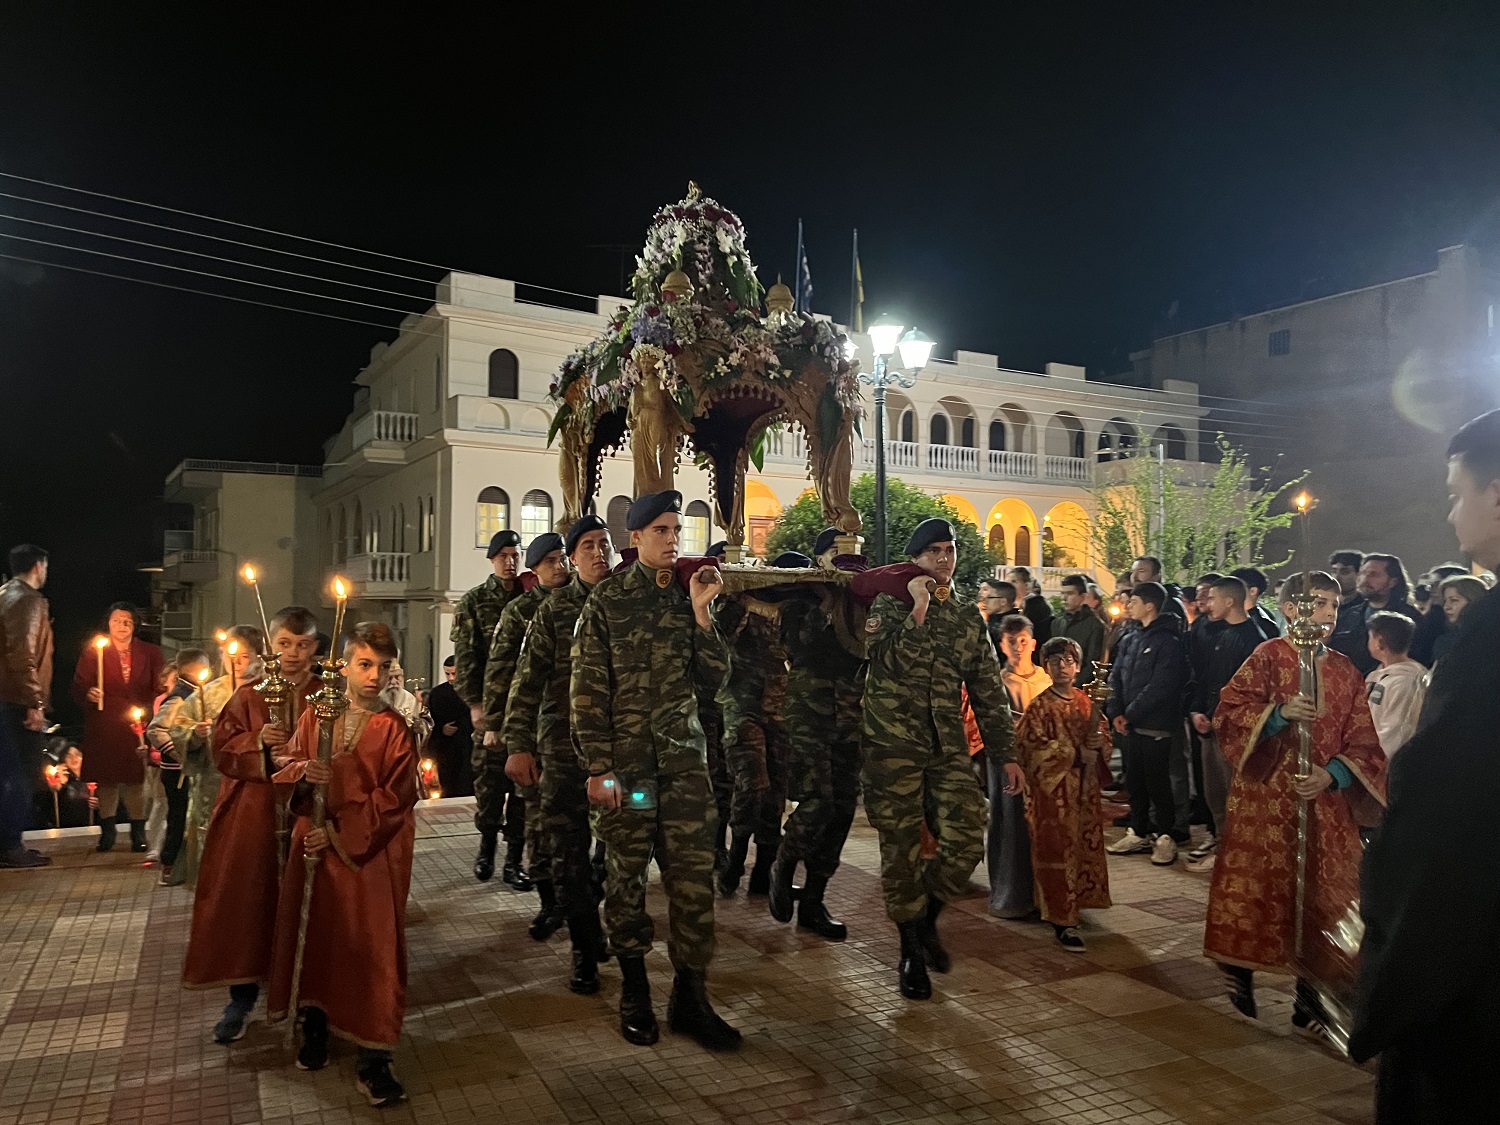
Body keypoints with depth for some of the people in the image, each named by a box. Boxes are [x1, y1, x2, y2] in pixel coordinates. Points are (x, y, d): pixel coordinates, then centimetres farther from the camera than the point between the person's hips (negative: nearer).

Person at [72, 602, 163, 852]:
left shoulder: (150, 653, 9)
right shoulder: (93, 651, 5)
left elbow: (159, 689, 6)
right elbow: (78, 686, -1)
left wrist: (149, 715, -9)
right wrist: (88, 694, -23)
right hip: (103, 728, 0)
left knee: (136, 779, -1)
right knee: (106, 779, 4)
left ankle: (138, 832, 9)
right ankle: (107, 831, 17)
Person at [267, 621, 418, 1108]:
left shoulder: (396, 729, -7)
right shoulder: (316, 715, 4)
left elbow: (394, 797, -10)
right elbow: (288, 764, 10)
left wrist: (340, 833, -15)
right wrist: (303, 771, -13)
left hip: (371, 853, -3)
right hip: (315, 847, 3)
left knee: (374, 947, -3)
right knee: (315, 935, 11)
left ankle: (372, 1059, 4)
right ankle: (315, 1023, 34)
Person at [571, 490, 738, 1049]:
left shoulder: (689, 598, 8)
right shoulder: (607, 601, -2)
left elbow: (712, 678, 3)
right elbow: (588, 690, -4)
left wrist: (700, 612, -7)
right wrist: (597, 768, -9)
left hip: (684, 759, 3)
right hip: (625, 762, -3)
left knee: (694, 876, 1)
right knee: (626, 876, 7)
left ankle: (690, 996, 13)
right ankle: (634, 990, 24)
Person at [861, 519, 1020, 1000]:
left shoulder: (968, 619, 12)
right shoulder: (889, 604, 2)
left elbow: (989, 691, 12)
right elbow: (888, 662, -16)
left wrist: (1004, 754, 7)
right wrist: (918, 610, -20)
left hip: (949, 748, 3)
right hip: (893, 746, -3)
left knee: (966, 841, -7)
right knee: (902, 849, 2)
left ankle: (926, 919, 21)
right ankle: (911, 952, 20)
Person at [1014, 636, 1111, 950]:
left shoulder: (1087, 703, 10)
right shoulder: (1040, 707, -6)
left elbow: (1103, 738, 16)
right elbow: (1032, 749, -14)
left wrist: (1097, 743, -8)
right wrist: (1077, 753, -17)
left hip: (1084, 790, 5)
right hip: (1052, 792, -5)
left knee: (1084, 849, 9)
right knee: (1058, 851, -4)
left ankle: (1073, 905, 25)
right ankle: (1063, 922, -2)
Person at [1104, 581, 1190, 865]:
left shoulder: (1168, 642, -13)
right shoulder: (1132, 641, 12)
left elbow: (1159, 687, -19)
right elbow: (1116, 676, 11)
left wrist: (1130, 714, -15)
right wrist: (1117, 712, -1)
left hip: (1156, 726, -8)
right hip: (1132, 725, 8)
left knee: (1157, 783, 1)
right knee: (1134, 780, 14)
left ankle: (1166, 837, 14)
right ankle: (1138, 833, 25)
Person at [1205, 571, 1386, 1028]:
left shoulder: (1347, 672, 8)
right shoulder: (1268, 657, -4)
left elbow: (1364, 743, 5)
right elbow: (1228, 713, -10)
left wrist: (1332, 774, -12)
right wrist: (1280, 712, -23)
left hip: (1326, 803, 4)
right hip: (1265, 799, -3)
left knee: (1320, 893, 5)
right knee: (1255, 884, 3)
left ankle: (1310, 990, 19)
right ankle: (1240, 973, 21)